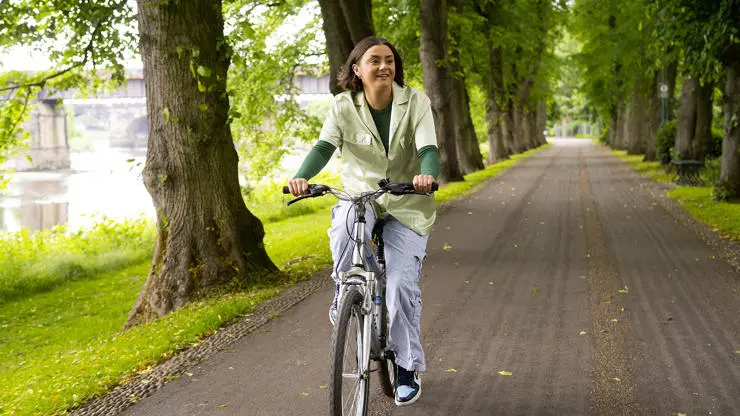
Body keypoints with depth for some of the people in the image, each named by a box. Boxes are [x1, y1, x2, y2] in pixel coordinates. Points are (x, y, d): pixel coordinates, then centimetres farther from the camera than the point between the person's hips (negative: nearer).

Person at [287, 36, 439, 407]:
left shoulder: (415, 102, -9)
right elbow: (324, 146, -20)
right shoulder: (344, 106, -7)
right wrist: (301, 177, -41)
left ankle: (408, 367, 10)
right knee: (345, 225, -37)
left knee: (402, 283, -9)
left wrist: (427, 175, -45)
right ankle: (345, 290, -8)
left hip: (406, 205, 0)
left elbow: (428, 147, -21)